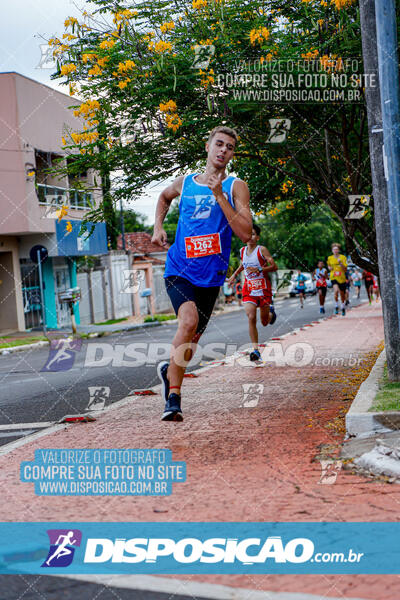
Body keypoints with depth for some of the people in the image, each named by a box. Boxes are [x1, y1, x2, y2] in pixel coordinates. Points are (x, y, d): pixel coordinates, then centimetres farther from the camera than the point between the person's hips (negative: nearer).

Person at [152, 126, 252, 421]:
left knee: (192, 339, 10)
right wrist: (158, 227, 16)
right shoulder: (185, 182, 7)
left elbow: (246, 233, -13)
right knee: (189, 320, -26)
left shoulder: (236, 187, 0)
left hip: (211, 275, 1)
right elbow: (164, 198, 32)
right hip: (180, 269, -1)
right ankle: (174, 397, -17)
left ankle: (169, 370, 42)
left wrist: (219, 195, -18)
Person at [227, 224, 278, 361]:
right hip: (249, 289, 3)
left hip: (263, 289, -3)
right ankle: (255, 350, -14)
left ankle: (271, 311, 46)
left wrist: (259, 270, -28)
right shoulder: (242, 251, 4)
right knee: (251, 318, -16)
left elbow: (274, 267, -16)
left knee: (264, 322, 9)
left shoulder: (262, 250, -11)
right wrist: (234, 275, 22)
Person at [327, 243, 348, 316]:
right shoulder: (330, 258, 4)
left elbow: (345, 269, -7)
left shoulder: (343, 257, -3)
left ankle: (343, 307, 38)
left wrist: (340, 263, -21)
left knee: (342, 294, 12)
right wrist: (329, 268, 3)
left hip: (342, 278, 0)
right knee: (336, 290, -27)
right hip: (333, 277, 0)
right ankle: (336, 307, -14)